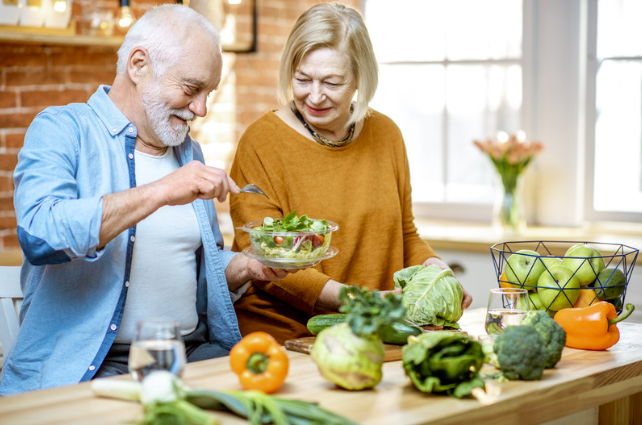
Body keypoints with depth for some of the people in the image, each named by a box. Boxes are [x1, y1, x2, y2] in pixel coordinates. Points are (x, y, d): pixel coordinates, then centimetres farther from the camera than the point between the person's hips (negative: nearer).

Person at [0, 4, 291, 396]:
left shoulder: (189, 151, 18)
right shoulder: (64, 129, -3)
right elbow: (40, 234, -23)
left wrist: (247, 266, 3)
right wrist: (159, 193, -26)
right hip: (83, 368, -6)